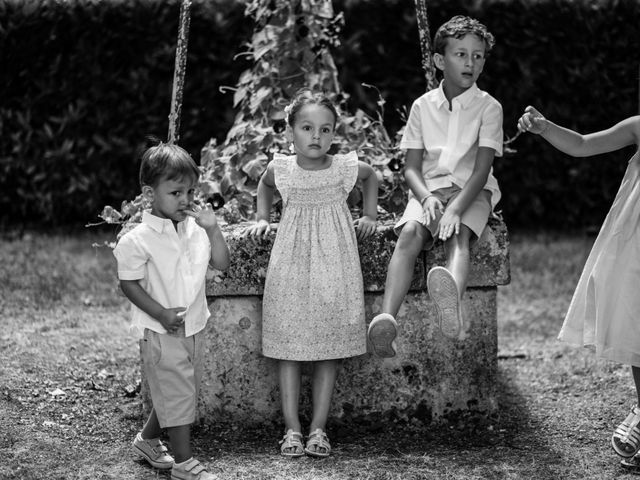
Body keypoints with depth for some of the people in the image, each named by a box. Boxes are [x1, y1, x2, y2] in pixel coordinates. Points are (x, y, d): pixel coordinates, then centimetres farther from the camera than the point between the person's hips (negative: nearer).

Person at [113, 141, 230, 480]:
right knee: (176, 393, -2)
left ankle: (148, 440, 38)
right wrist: (162, 314, -19)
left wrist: (212, 229, -10)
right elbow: (128, 283, -13)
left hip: (193, 326, 7)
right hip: (160, 333, -7)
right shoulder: (138, 240, -16)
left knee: (180, 391, 18)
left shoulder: (195, 228, 2)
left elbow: (222, 263, 3)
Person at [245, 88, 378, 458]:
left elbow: (371, 176, 19)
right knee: (288, 345, 1)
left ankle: (319, 427, 9)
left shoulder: (345, 168, -4)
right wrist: (262, 219, 12)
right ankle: (292, 427, 7)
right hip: (291, 269, 0)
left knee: (331, 345, 2)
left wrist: (369, 215, 14)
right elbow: (265, 186, 22)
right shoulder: (281, 169, -3)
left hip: (333, 268, 0)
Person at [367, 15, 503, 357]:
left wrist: (455, 209, -26)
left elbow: (482, 168, -10)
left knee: (458, 237, -35)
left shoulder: (488, 107, 0)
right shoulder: (423, 106, 9)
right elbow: (411, 166, 6)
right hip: (429, 188, 2)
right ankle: (385, 320, -49)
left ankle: (452, 303, -70)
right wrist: (426, 198, -16)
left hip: (472, 190, -2)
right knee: (410, 233, -30)